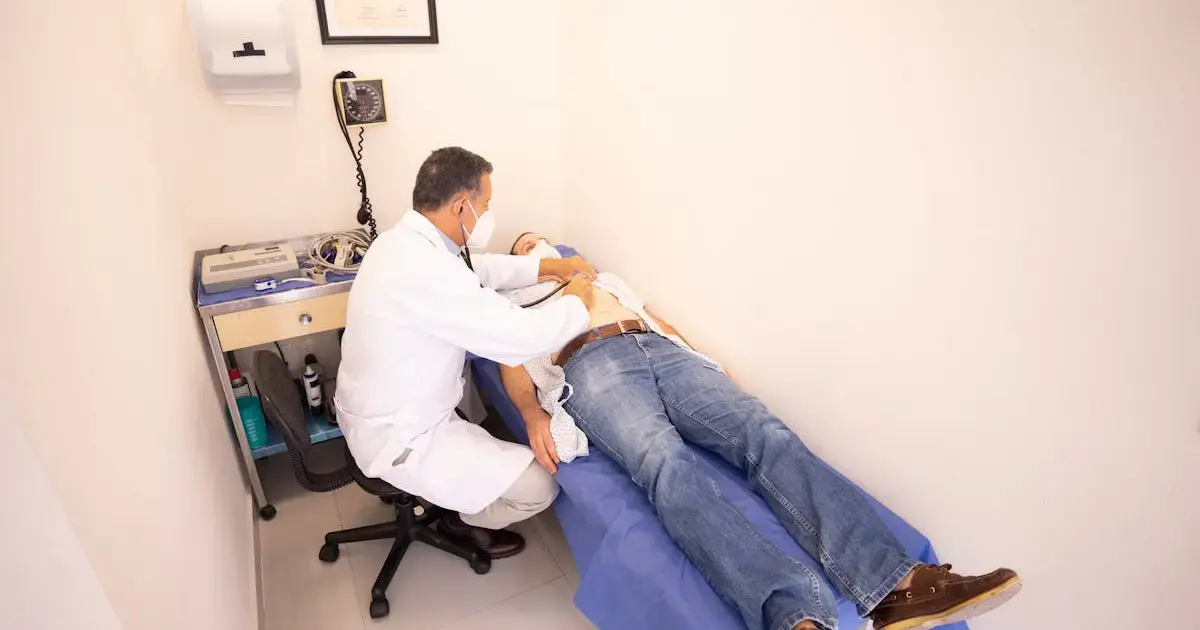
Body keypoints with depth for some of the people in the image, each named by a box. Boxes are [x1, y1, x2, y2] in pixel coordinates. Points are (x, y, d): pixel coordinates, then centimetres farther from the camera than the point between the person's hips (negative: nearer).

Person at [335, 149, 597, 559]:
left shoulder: (404, 241, -2)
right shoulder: (424, 270, -34)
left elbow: (476, 268, 15)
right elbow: (525, 338, -33)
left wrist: (546, 266, 8)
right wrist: (576, 302, -14)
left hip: (380, 412, 10)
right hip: (398, 439, -10)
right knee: (538, 487, -6)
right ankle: (467, 520, 24)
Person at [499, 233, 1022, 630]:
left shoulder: (606, 280, 41)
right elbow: (512, 363, 10)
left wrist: (706, 368, 12)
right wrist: (533, 413, -13)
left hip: (664, 351, 5)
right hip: (591, 364, -4)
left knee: (766, 434, -24)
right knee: (668, 464, -36)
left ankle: (894, 585, -37)